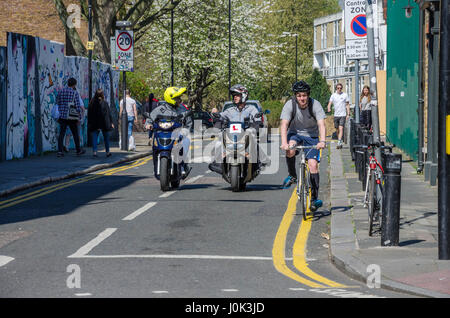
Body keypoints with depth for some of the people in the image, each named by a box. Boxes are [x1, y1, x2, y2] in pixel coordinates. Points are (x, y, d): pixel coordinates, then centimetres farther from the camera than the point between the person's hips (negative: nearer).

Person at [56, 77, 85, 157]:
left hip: (62, 117, 3)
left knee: (61, 134, 1)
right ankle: (78, 150, 24)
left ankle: (60, 151, -11)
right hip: (72, 117, -3)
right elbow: (78, 106, -10)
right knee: (75, 134, 12)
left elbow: (57, 103, 8)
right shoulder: (75, 92, -8)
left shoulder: (61, 92, 5)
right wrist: (79, 117, -3)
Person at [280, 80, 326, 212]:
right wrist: (284, 143, -43)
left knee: (313, 164, -15)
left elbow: (321, 124, -28)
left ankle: (314, 198, -10)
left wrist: (322, 141, -45)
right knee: (290, 150, -32)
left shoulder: (315, 105, -19)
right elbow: (284, 124, -27)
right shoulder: (290, 105, -18)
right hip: (295, 133, 1)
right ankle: (292, 176, -6)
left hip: (311, 136, 0)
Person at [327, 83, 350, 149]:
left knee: (341, 129, -16)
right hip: (336, 114, 3)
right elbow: (330, 103, 2)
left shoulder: (345, 95, 3)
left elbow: (347, 105, 7)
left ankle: (339, 143, -24)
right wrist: (329, 108, -20)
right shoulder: (333, 95, 6)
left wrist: (348, 114, 1)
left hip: (343, 115, -3)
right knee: (337, 130, 9)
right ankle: (341, 142, 26)